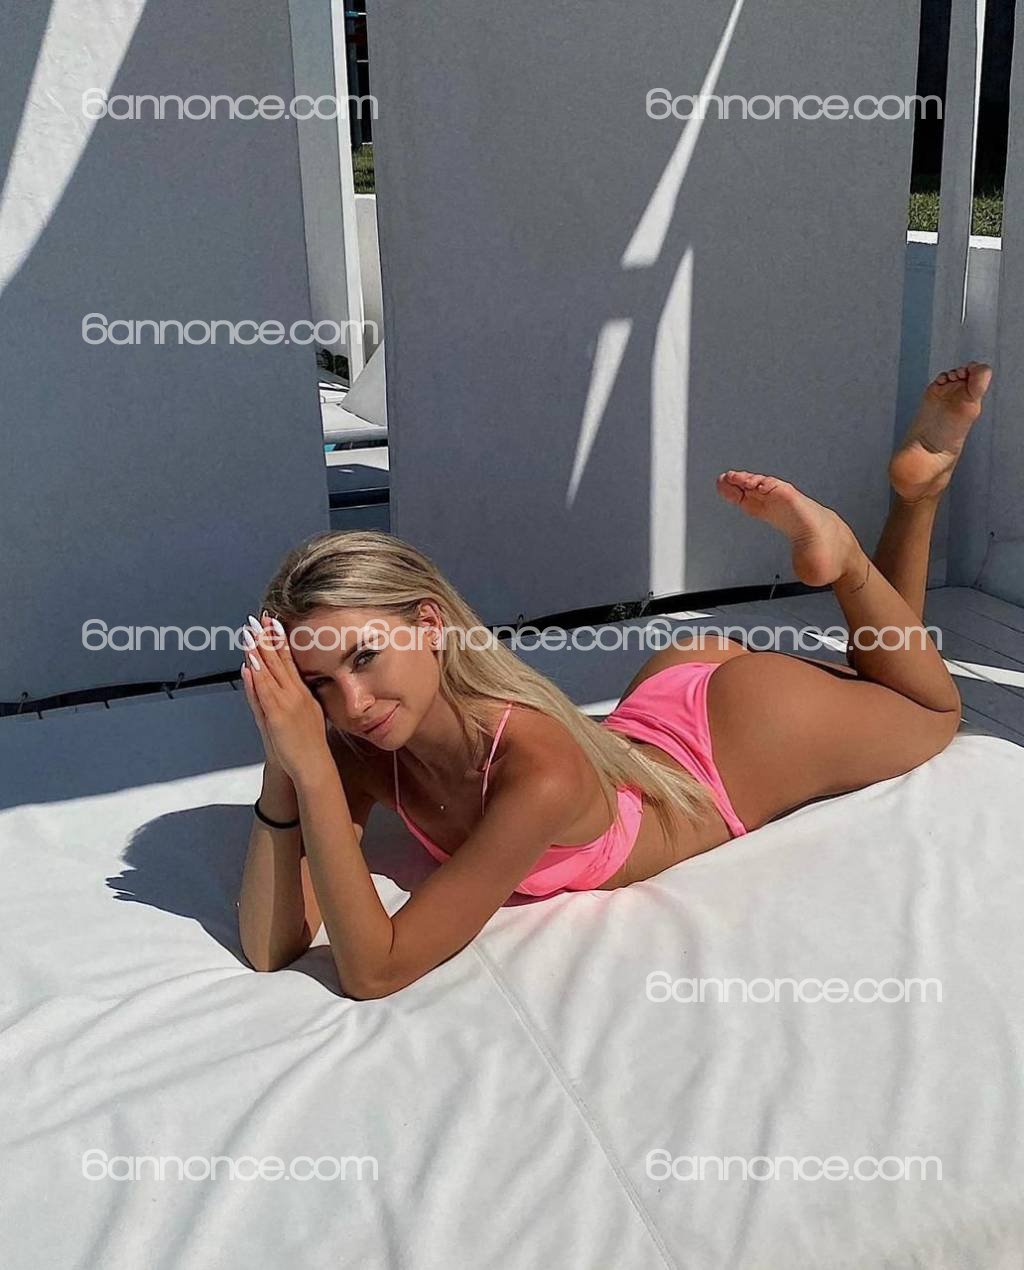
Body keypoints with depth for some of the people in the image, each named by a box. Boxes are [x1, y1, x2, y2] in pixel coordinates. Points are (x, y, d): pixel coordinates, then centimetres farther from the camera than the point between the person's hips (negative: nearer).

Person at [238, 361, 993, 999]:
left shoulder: (541, 776, -44)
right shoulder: (362, 747, -26)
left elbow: (373, 972, -43)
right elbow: (270, 950, -27)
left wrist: (315, 776, -51)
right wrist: (286, 770, -39)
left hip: (753, 730, -4)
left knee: (934, 714, 27)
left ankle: (921, 482, 23)